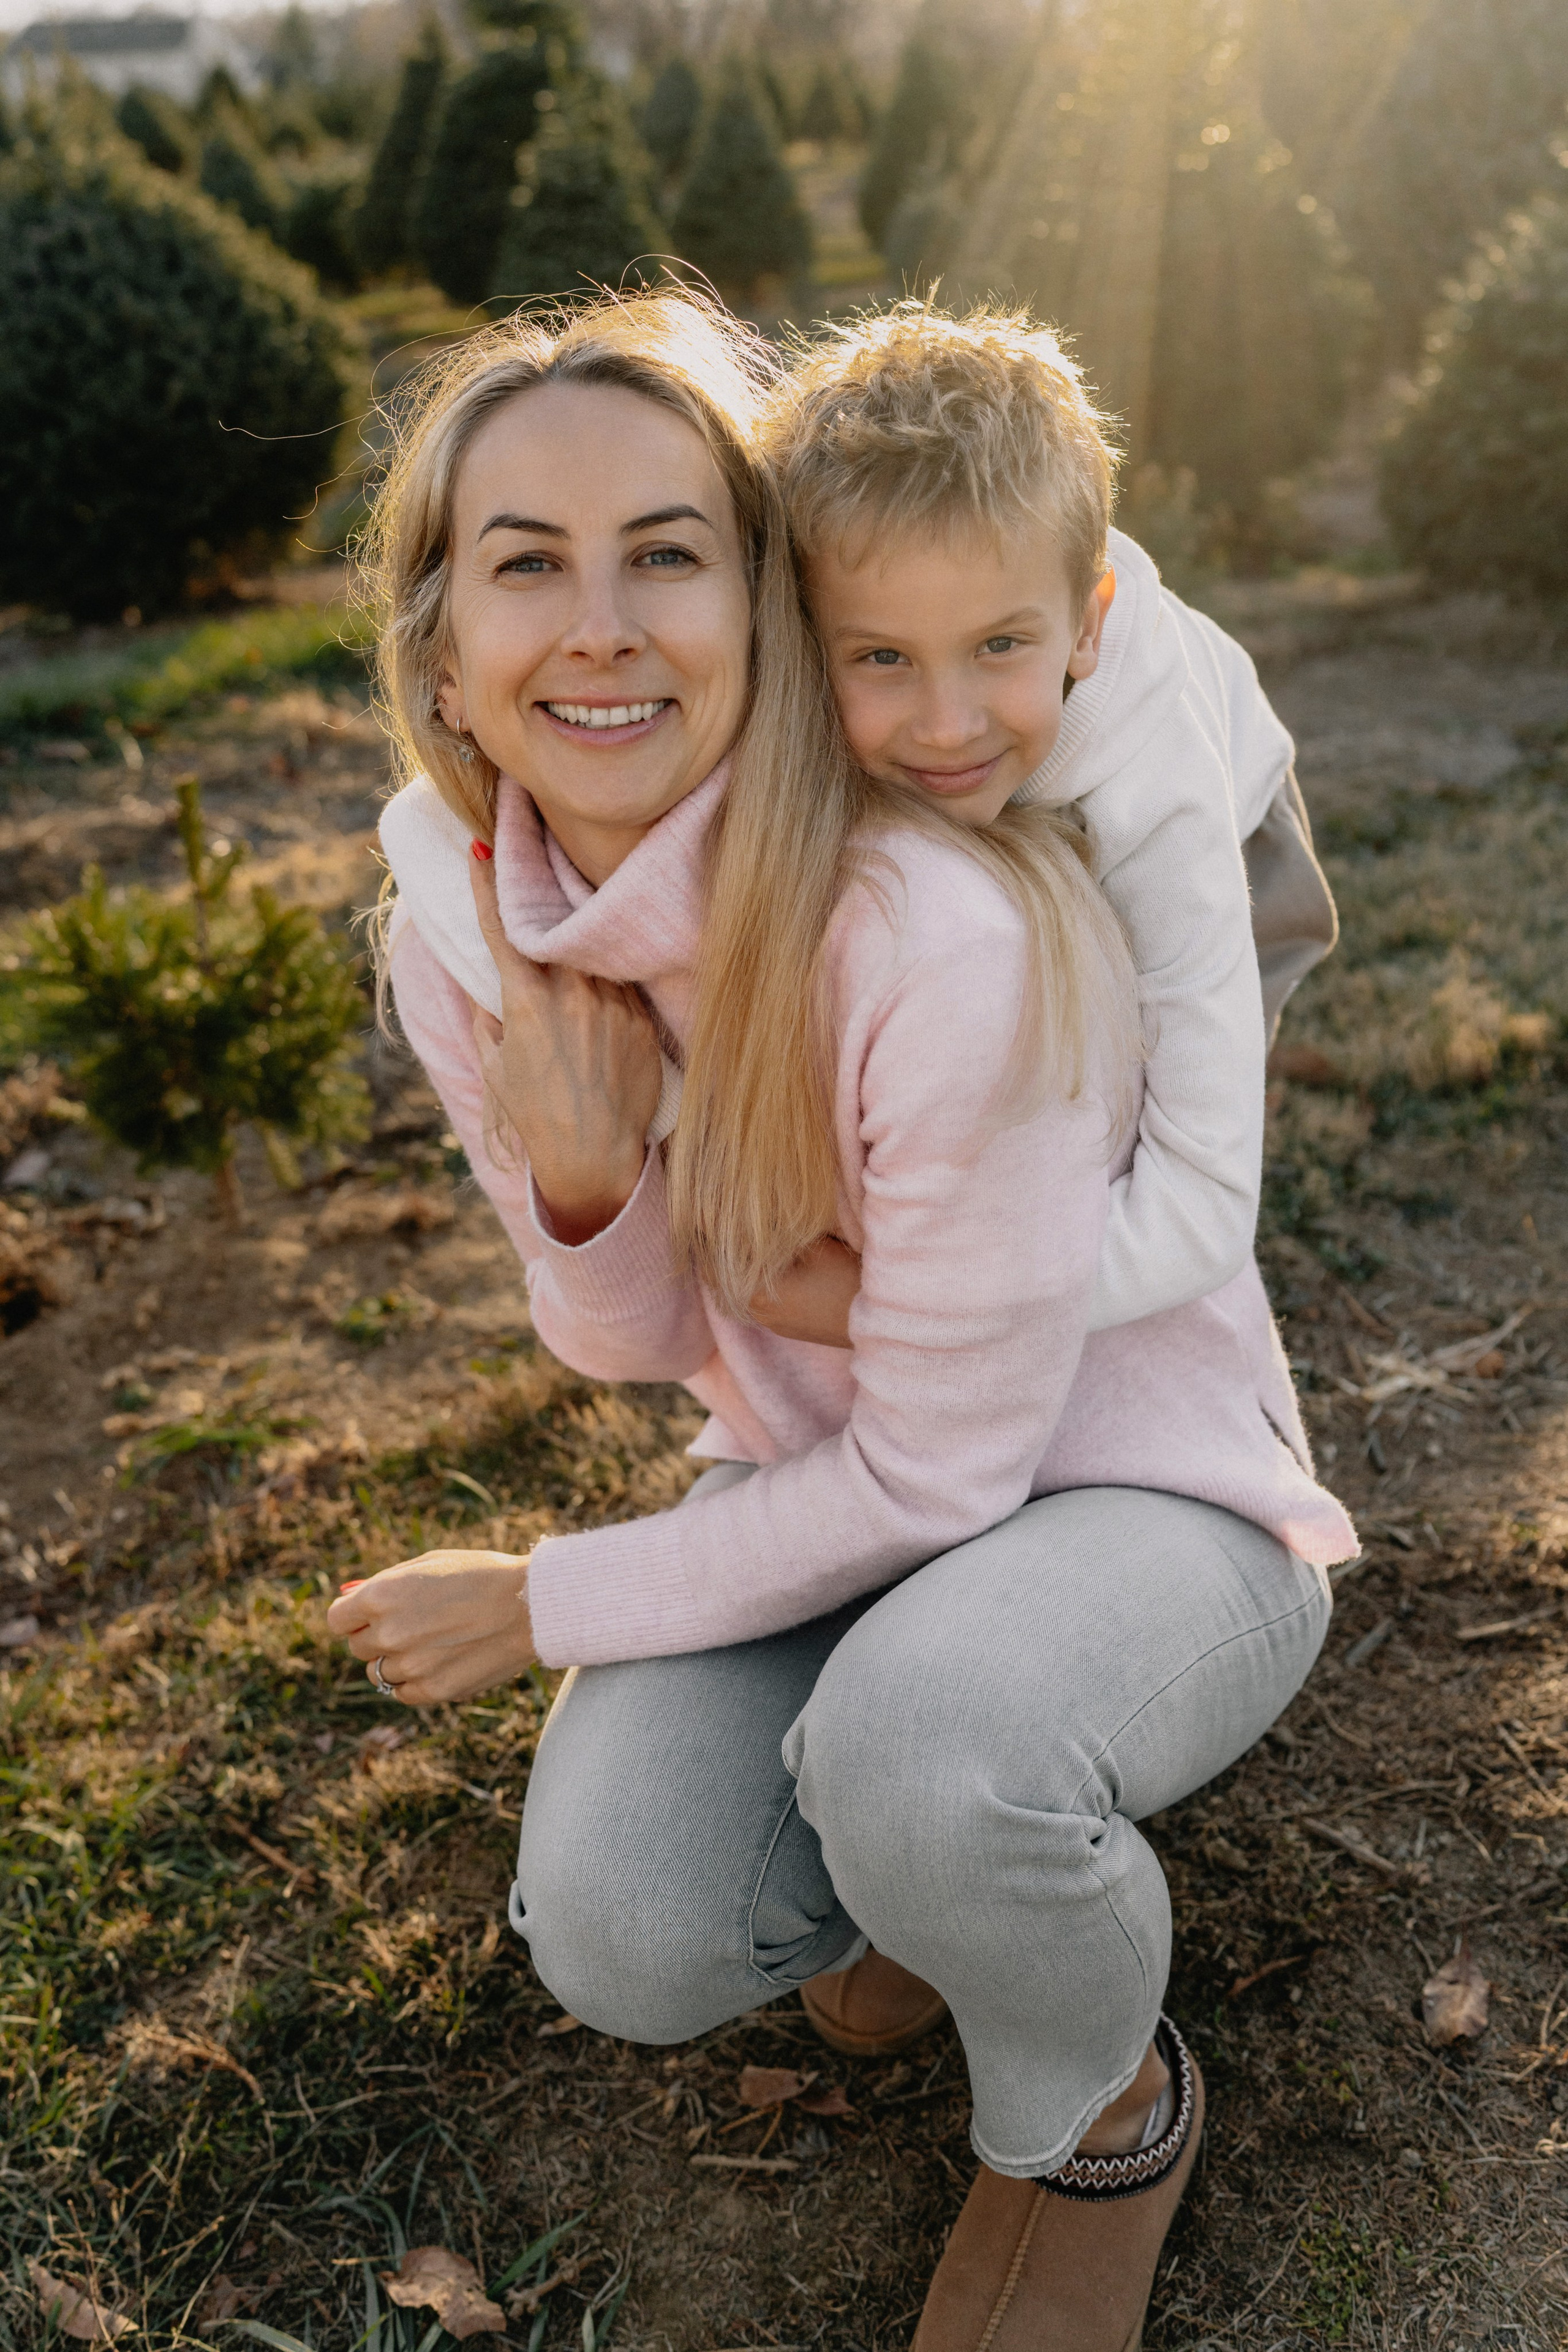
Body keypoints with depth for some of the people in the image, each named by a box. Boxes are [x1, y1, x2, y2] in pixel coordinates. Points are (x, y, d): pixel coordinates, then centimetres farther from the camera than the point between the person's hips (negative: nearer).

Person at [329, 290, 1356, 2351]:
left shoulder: (946, 931, -32)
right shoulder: (464, 918, -10)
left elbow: (942, 1472, -22)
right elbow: (641, 1345, -1)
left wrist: (545, 1604, -12)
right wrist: (580, 1191, -25)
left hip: (1138, 1488, -4)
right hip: (827, 1480, 5)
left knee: (916, 1730, -37)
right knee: (624, 1932, -19)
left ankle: (1107, 2116, 1)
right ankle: (1019, 1846, 16)